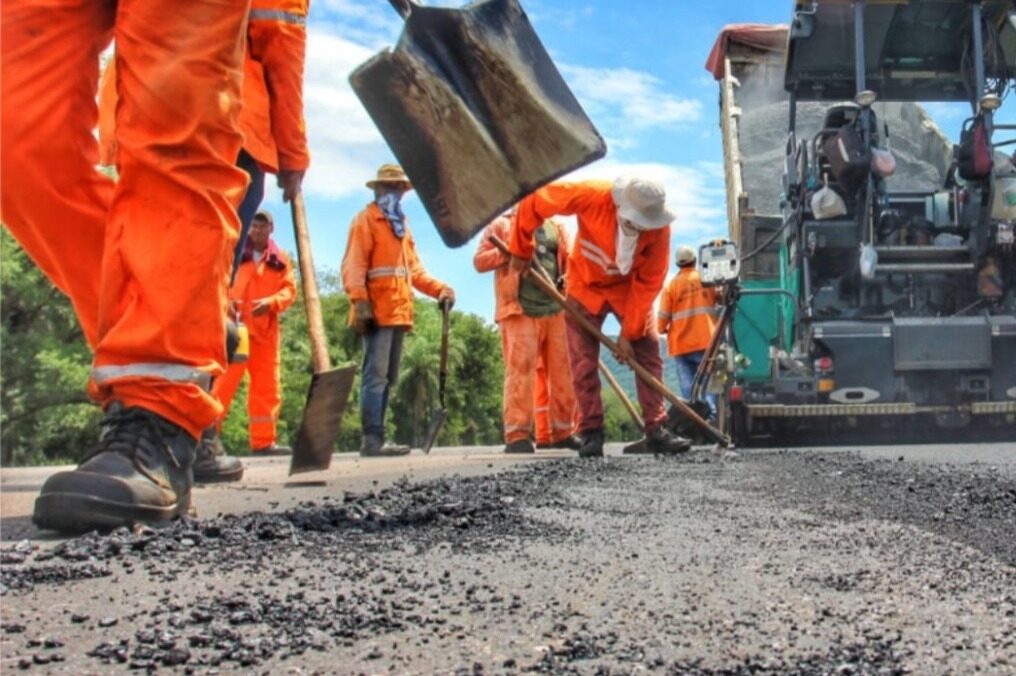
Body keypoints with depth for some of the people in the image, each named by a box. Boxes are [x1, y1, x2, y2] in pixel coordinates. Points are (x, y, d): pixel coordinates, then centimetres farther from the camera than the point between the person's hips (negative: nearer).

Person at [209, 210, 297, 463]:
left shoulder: (280, 259, 14)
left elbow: (289, 289, 6)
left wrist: (271, 302, -13)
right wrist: (226, 300, -16)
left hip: (266, 329, 4)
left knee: (267, 386, 5)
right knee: (225, 380, -10)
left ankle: (263, 440, 12)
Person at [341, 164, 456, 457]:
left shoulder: (402, 225, 25)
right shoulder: (366, 220, 2)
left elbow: (414, 269, 25)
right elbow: (353, 266, -9)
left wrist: (440, 289, 8)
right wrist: (360, 302, -22)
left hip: (399, 312, 9)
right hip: (377, 312, -8)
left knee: (388, 378, 8)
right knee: (376, 375, -13)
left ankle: (376, 438, 11)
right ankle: (373, 440, -16)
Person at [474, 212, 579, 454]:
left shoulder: (557, 228, 20)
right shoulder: (502, 225, 8)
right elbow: (479, 261, 3)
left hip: (556, 309, 5)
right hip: (519, 311, -4)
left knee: (562, 371, 5)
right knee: (520, 369, -11)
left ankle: (562, 432, 14)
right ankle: (517, 435, -9)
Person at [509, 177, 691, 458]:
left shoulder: (659, 228, -27)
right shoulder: (591, 196, -32)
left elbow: (648, 282, -22)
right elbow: (532, 202, -21)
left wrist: (629, 333, -22)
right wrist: (521, 251, -11)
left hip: (629, 288, 1)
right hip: (586, 284, -1)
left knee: (649, 352, -7)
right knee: (584, 361, -6)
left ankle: (656, 430, -2)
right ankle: (591, 433, 0)